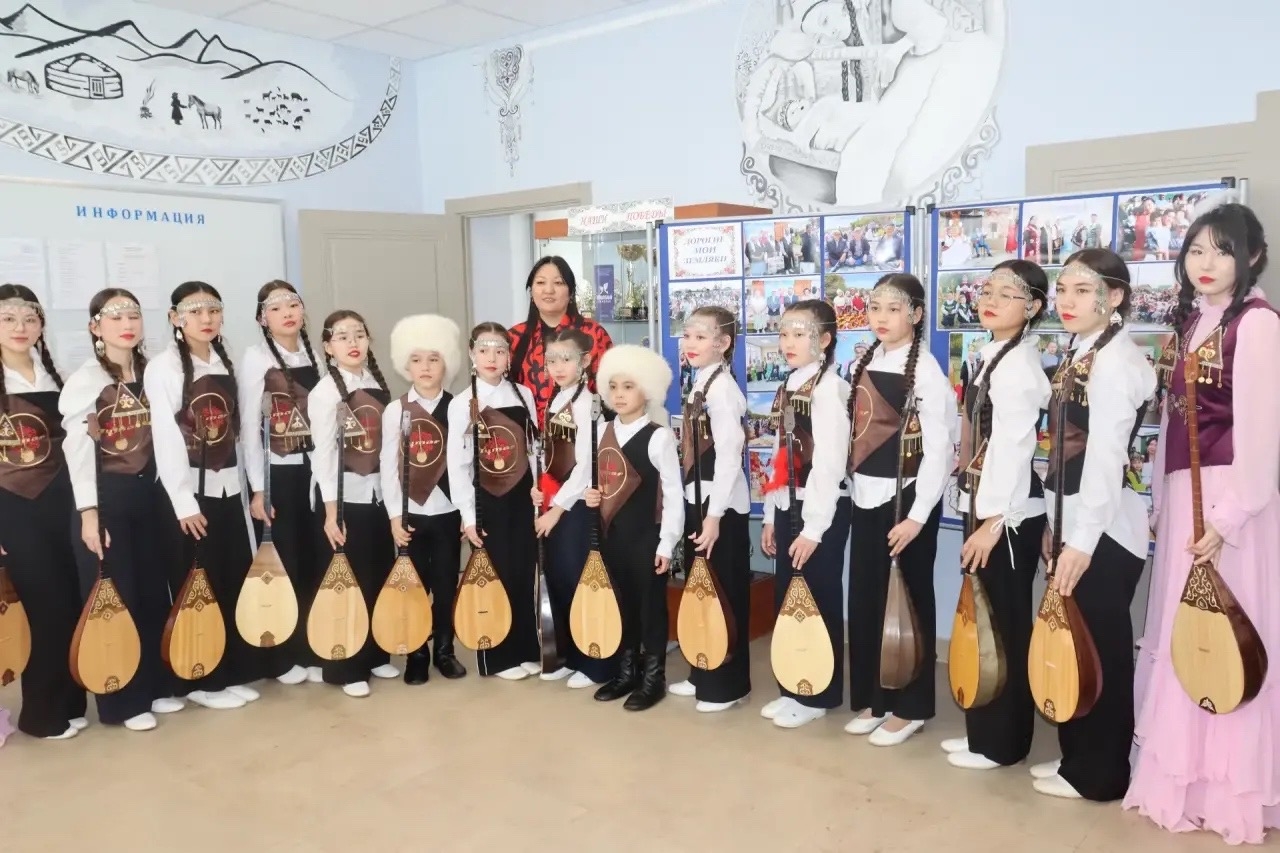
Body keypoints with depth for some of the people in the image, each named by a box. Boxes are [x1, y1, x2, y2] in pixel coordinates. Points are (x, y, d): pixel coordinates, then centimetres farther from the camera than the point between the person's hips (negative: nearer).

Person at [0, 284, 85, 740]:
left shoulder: (52, 377, 9)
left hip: (55, 501, 5)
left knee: (69, 603, 8)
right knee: (45, 607, -1)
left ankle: (67, 701, 24)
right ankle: (41, 712, 16)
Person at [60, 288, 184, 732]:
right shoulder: (84, 379, -8)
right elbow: (78, 450, -12)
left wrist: (173, 496, 8)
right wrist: (89, 513, -16)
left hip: (150, 493, 5)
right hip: (107, 498, -5)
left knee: (155, 593, 12)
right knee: (114, 599, 2)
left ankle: (157, 685, 26)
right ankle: (122, 701, 14)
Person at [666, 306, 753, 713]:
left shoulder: (721, 387, -16)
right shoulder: (699, 385, 11)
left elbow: (729, 455, -22)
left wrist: (714, 515, -22)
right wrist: (698, 507, 12)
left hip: (722, 504, -9)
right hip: (697, 499, 9)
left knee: (725, 592, 1)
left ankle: (728, 685, 13)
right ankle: (702, 674, 29)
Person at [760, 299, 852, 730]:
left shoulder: (829, 387, -13)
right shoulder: (788, 387, 13)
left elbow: (829, 462, -19)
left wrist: (813, 528, -20)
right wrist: (771, 515, 13)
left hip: (821, 511, -8)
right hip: (787, 507, 8)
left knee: (817, 602, 3)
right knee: (786, 601, 13)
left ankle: (818, 696, 17)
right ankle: (791, 689, 26)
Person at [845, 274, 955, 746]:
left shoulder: (926, 371, -12)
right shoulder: (865, 363, 8)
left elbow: (939, 449, -15)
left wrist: (918, 515, -18)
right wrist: (858, 485, 8)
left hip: (905, 500, -6)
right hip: (866, 498, 7)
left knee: (907, 600, 5)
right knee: (864, 600, 12)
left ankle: (910, 707, 20)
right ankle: (872, 699, 27)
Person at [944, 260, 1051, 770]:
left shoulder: (1019, 364, -15)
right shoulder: (992, 356, 13)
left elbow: (1014, 446, -21)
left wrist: (992, 521, -22)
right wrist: (981, 514, 13)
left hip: (1008, 514, -9)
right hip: (987, 507, 9)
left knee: (1004, 625, 1)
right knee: (983, 621, 15)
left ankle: (1002, 743, 14)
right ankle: (983, 729, 27)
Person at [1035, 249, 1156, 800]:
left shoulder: (1114, 360, -16)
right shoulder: (1079, 356, 13)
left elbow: (1106, 456, -25)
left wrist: (1082, 542, -27)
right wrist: (1056, 526, 12)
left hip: (1102, 530, -9)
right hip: (1073, 523, 9)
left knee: (1099, 650, 2)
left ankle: (1099, 774, 16)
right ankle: (1078, 757, 29)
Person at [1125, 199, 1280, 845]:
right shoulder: (1193, 320, 15)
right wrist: (1162, 500, 14)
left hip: (1227, 499, -8)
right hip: (1182, 496, 8)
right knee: (1178, 641, 13)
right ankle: (1178, 776, 26)